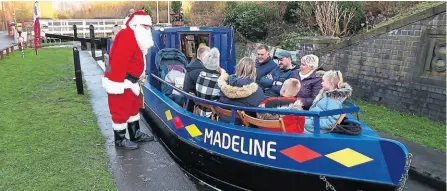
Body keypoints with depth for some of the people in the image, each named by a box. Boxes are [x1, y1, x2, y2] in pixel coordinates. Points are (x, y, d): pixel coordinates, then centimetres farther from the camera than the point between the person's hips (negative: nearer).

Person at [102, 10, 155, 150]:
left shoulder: (136, 38, 16)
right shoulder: (126, 36, -19)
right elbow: (118, 62, -26)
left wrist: (140, 75, 24)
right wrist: (118, 83, -29)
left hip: (128, 81, 11)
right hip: (119, 83, -11)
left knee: (134, 107, 20)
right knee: (121, 111, -1)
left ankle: (135, 134, 33)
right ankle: (120, 140, 13)